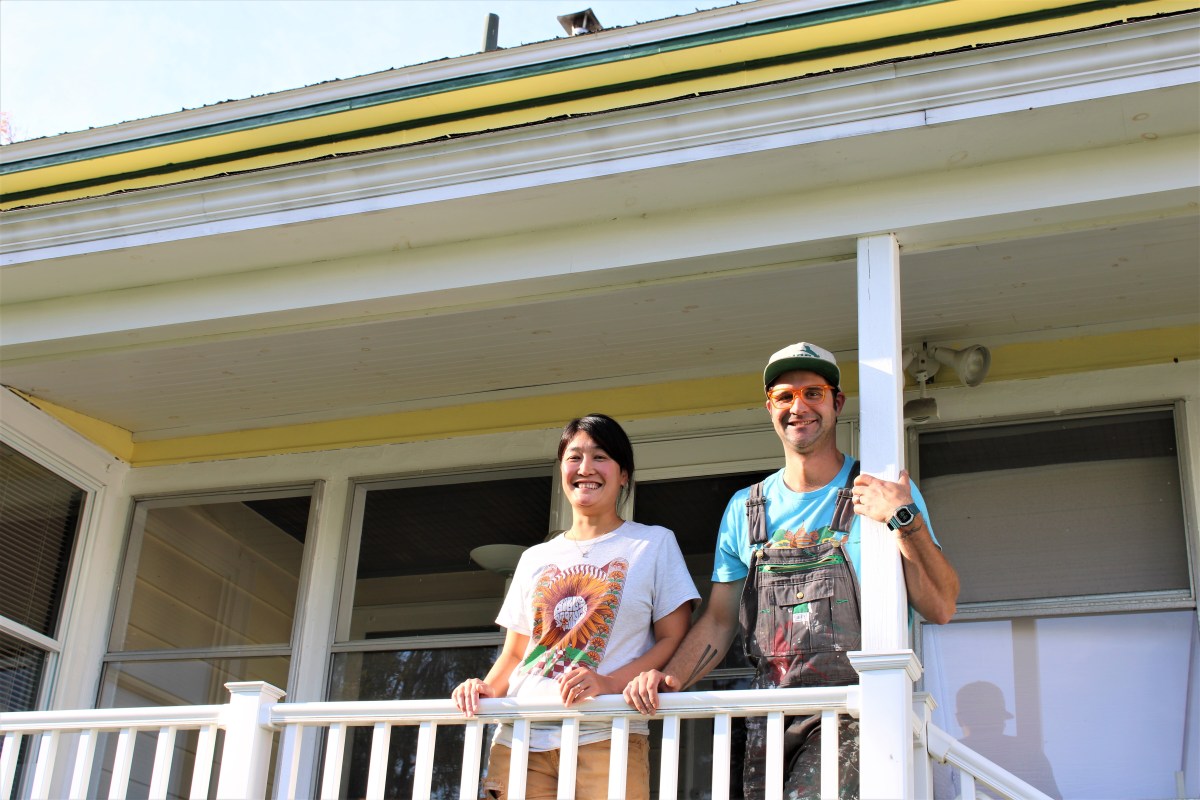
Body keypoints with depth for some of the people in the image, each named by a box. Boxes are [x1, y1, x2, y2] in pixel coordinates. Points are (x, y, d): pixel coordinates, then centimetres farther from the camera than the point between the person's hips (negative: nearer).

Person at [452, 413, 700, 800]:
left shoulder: (654, 543, 8)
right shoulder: (535, 559, 19)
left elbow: (674, 639, 0)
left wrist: (610, 682, -15)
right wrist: (487, 689, -1)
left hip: (606, 739, -3)